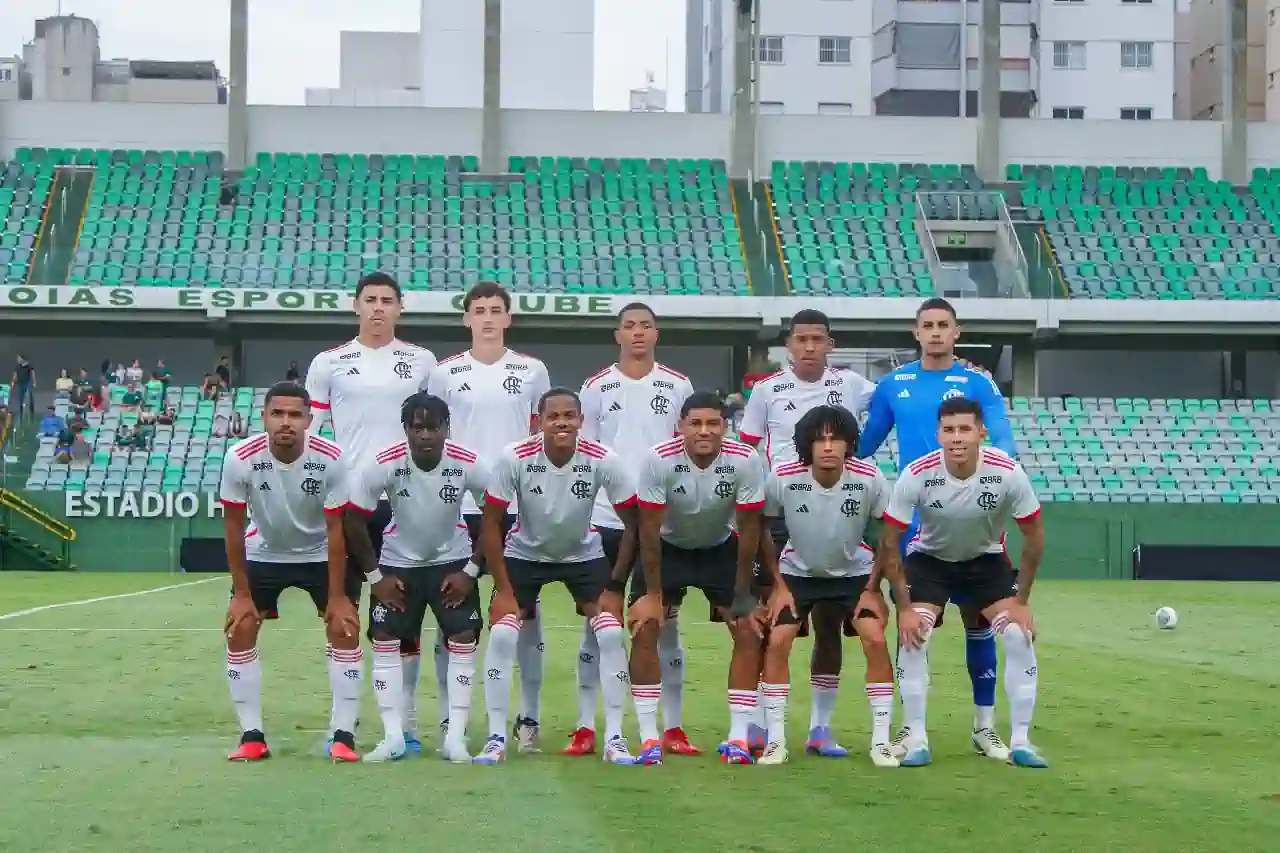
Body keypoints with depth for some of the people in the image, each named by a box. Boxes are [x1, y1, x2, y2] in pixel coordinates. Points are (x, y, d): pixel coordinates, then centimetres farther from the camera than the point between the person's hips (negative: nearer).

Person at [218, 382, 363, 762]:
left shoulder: (331, 459, -27)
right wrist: (242, 594, -12)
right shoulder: (240, 459, -25)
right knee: (239, 629, -7)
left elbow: (335, 530, -19)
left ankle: (344, 736, -6)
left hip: (321, 555, -1)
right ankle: (252, 736, 2)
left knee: (345, 628, -12)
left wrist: (337, 597, -17)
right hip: (263, 554, 1)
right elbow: (234, 528, -14)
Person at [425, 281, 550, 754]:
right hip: (458, 507, 0)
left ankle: (529, 718, 9)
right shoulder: (445, 373, 5)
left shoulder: (532, 371, 6)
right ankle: (449, 717, 10)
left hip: (519, 506, 0)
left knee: (525, 609, 3)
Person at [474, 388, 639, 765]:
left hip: (584, 554, 0)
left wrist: (615, 585, -14)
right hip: (524, 554, 0)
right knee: (501, 635, -16)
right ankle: (496, 739, -4)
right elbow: (491, 524, -15)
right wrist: (504, 590, -17)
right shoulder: (514, 458, -25)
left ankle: (614, 739, -4)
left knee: (611, 634, -15)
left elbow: (632, 524, -12)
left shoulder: (604, 461, -24)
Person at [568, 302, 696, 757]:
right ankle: (586, 727, 6)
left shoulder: (678, 386, 5)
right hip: (605, 519, 0)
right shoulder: (596, 387, 4)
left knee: (666, 621, 5)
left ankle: (672, 728, 10)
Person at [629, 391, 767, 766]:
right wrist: (652, 593, -16)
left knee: (749, 630, -8)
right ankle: (649, 738, -5)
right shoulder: (658, 460, -28)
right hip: (667, 547, -1)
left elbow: (748, 530, -15)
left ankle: (738, 737, 1)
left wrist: (743, 596, -10)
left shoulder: (746, 461, -25)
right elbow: (650, 529, -19)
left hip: (721, 548, 1)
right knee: (644, 629, -13)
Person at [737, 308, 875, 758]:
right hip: (778, 516, -1)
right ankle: (758, 723, 10)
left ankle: (821, 728, 13)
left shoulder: (849, 384, 4)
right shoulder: (767, 390, 2)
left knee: (829, 624, 5)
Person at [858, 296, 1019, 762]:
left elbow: (1002, 440, -10)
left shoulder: (978, 383, 0)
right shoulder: (893, 384, 8)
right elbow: (862, 444, 14)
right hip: (914, 519, 2)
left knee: (977, 618, 3)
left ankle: (984, 725, 12)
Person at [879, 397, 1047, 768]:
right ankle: (915, 741, -6)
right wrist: (904, 606, -17)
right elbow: (889, 542, -17)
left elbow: (1034, 536, -12)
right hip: (929, 559, -1)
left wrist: (1021, 601, -11)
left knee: (1020, 636, -13)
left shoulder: (1008, 473, -27)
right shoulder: (917, 475, -29)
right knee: (913, 637, -18)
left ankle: (1020, 741, -2)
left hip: (987, 560, 1)